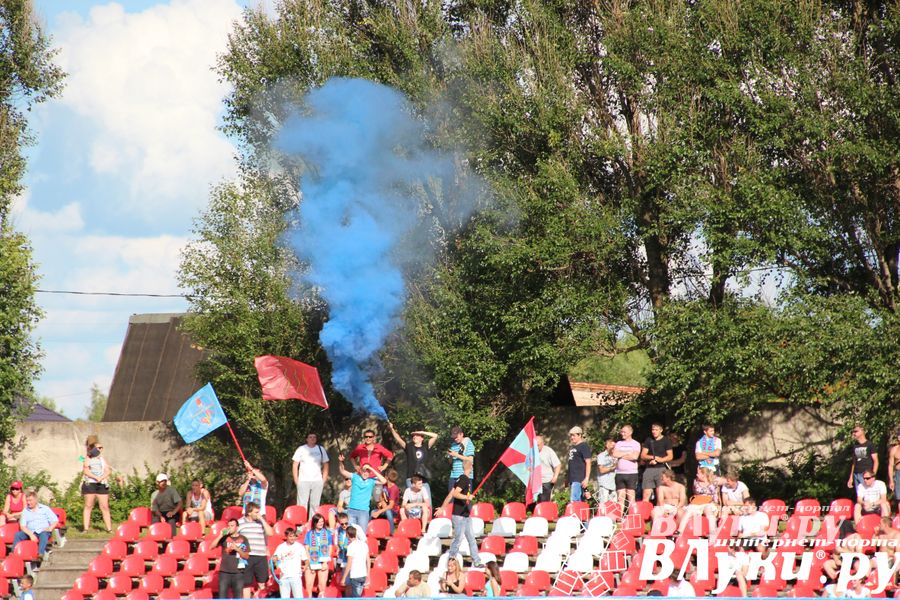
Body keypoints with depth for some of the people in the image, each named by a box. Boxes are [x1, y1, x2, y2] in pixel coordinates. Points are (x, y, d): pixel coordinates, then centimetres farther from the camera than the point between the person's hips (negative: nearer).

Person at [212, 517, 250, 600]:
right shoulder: (224, 538, 5)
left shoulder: (243, 539, 5)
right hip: (224, 572, 0)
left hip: (238, 573, 0)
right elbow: (212, 546, -6)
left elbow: (246, 556, 3)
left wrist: (237, 549, -12)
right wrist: (220, 536, -14)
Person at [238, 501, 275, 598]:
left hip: (261, 557, 2)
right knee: (246, 583, 3)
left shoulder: (261, 522, 10)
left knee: (262, 583, 2)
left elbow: (270, 533, -2)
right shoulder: (240, 523, 3)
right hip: (246, 557, -2)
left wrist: (262, 519, -5)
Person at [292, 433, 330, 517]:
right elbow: (295, 465, 4)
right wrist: (296, 480, -3)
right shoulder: (301, 449, 5)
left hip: (317, 481, 2)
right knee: (302, 505, -5)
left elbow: (325, 465, 13)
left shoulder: (321, 449, 10)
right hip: (303, 481, -2)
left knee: (315, 505, 2)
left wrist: (324, 480, 3)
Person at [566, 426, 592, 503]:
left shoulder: (584, 446, -6)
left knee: (574, 501, -18)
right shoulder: (571, 447, 20)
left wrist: (586, 478, -20)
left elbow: (588, 463, -12)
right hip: (572, 479, 9)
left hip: (579, 479, -9)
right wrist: (567, 478, 24)